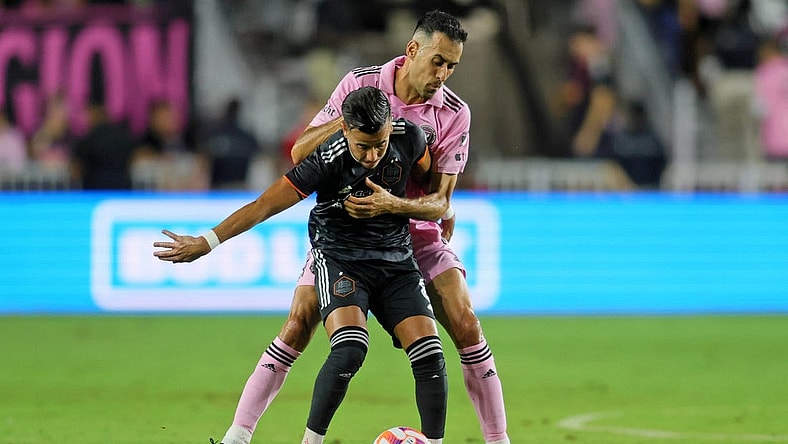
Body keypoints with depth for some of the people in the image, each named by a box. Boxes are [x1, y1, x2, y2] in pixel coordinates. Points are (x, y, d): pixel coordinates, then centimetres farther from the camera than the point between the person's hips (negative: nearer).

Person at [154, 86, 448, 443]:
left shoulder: (409, 138, -12)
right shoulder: (327, 162, -23)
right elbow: (263, 207, -18)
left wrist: (393, 203, -2)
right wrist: (205, 243, -19)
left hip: (396, 260, 4)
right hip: (340, 257, -4)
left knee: (429, 354, -12)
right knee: (350, 348, -28)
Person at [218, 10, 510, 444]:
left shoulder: (455, 113, -11)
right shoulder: (361, 84, -10)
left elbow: (439, 200, -12)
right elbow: (300, 152, -7)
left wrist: (391, 205, -31)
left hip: (417, 233, 1)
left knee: (467, 327, -13)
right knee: (298, 327, -11)